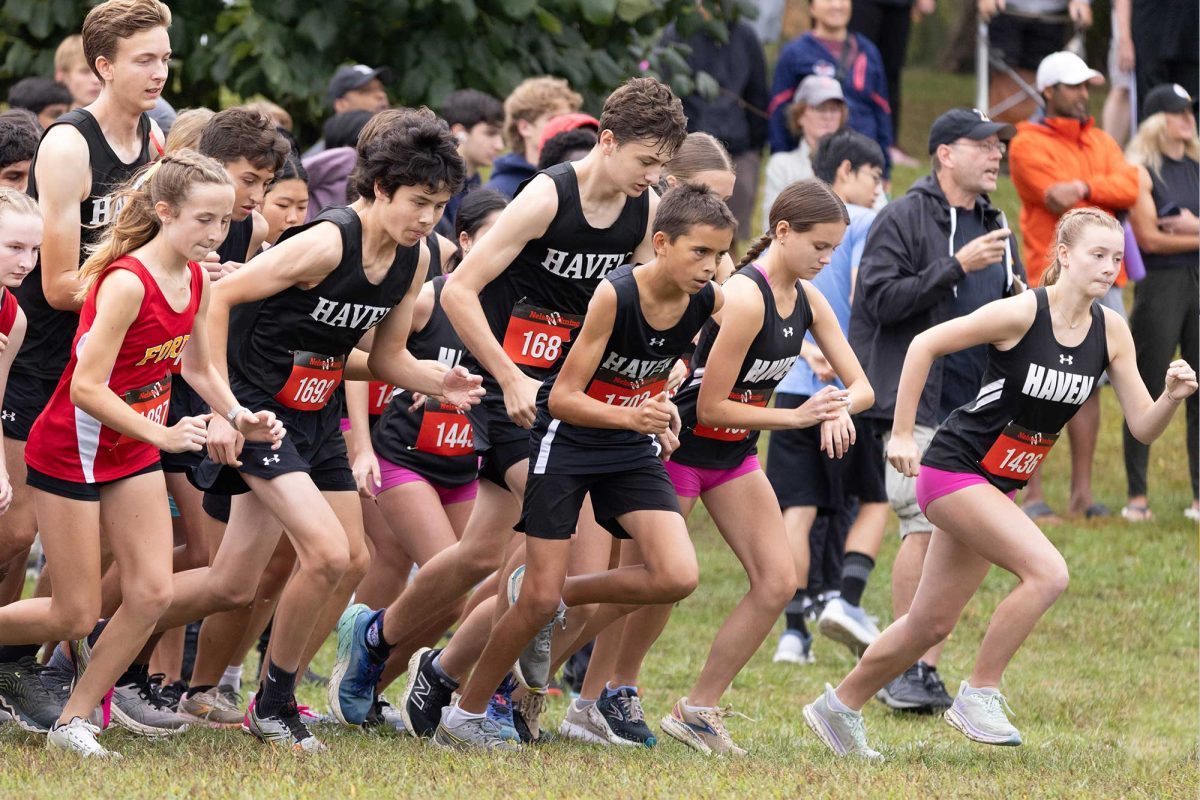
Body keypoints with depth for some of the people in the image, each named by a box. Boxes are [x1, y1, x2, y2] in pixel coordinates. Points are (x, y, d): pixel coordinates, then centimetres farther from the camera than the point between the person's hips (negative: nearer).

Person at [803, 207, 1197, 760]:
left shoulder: (1111, 331, -2)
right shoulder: (1022, 313, -20)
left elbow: (1143, 428, -1)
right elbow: (924, 345, -13)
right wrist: (901, 435, -13)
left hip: (998, 486, 7)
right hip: (954, 467, -7)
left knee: (930, 625, 13)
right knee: (1047, 572, -23)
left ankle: (839, 708, 30)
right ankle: (980, 693, -11)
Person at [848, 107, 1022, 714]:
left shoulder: (995, 226, 18)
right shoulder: (905, 218, -4)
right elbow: (881, 299, -13)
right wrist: (957, 267, -19)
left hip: (978, 408, 7)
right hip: (918, 405, -7)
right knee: (925, 525, -14)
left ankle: (928, 669, 7)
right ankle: (902, 668, -8)